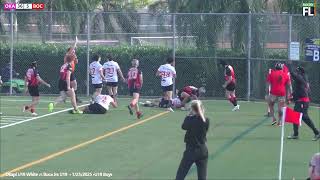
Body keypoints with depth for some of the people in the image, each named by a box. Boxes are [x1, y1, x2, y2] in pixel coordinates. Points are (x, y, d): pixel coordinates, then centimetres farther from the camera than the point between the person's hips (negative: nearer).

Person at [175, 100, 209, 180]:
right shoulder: (206, 121, -4)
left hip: (191, 150, -3)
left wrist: (189, 115, 13)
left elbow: (184, 127, 6)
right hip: (203, 151, 3)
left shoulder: (190, 119, -13)